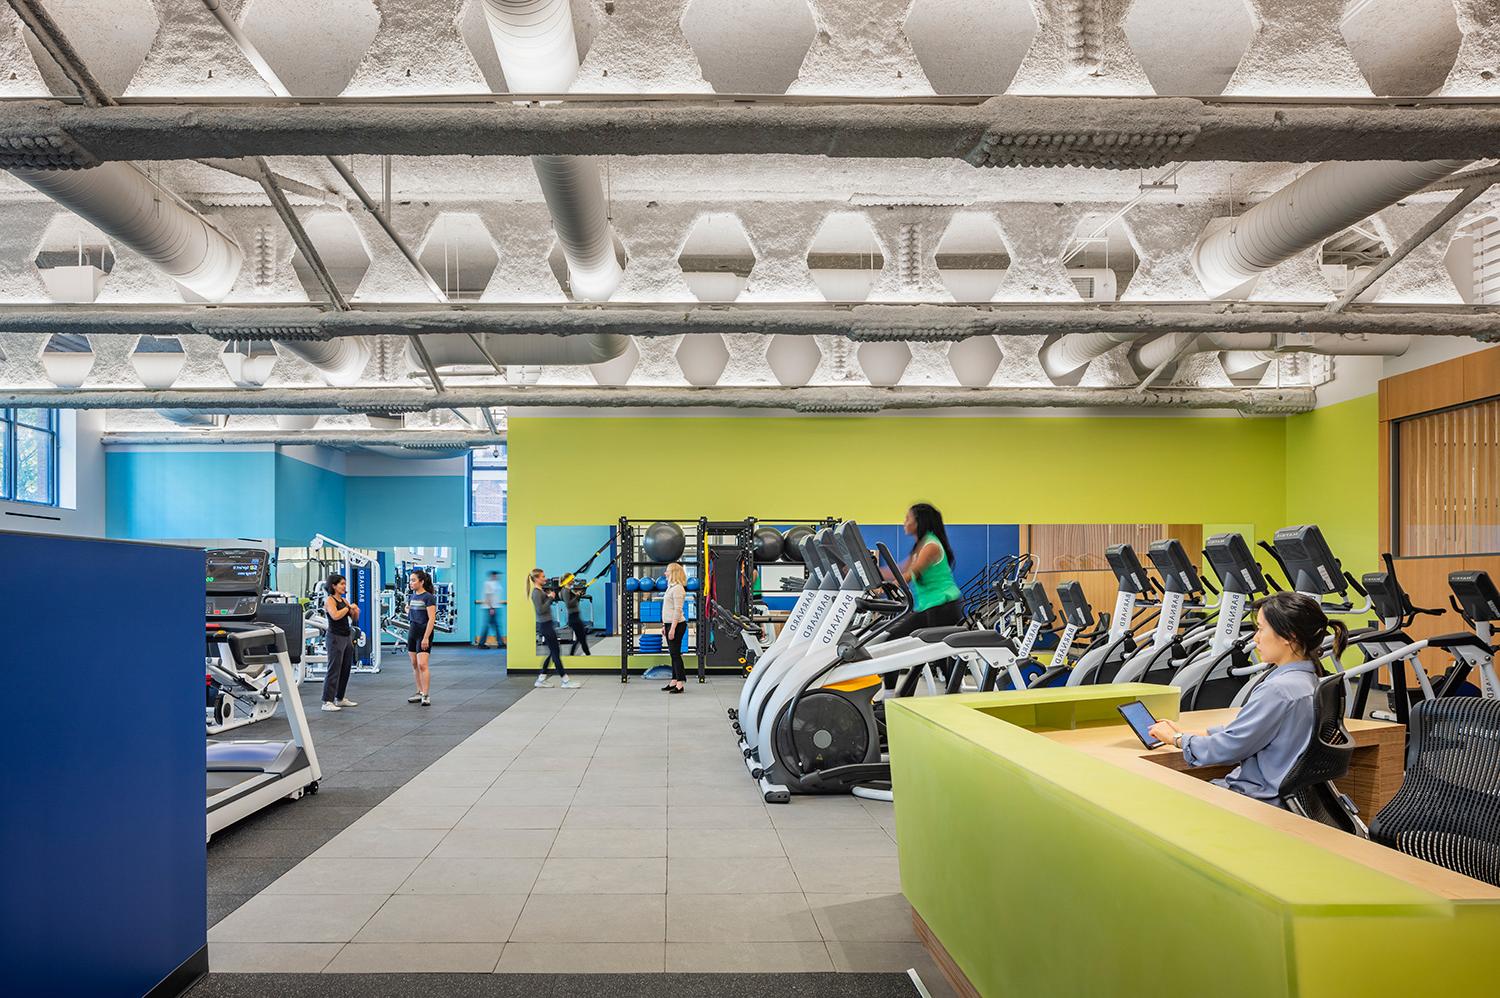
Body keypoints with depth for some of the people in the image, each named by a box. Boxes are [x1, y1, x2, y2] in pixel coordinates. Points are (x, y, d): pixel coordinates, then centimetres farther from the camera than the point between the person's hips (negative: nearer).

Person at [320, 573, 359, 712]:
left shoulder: (344, 600, 14)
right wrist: (348, 608, -13)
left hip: (347, 637, 8)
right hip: (336, 637, -8)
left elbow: (354, 618, 17)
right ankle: (327, 702, -6)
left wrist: (355, 610, -4)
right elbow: (335, 615, -26)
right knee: (334, 670, -8)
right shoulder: (329, 600, -8)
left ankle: (340, 698, 22)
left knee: (346, 669, 12)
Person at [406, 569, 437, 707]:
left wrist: (426, 637, -20)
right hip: (412, 633, 8)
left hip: (423, 633, -8)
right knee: (415, 665, 11)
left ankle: (425, 695, -10)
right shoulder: (411, 596, 10)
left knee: (422, 665, -13)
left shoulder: (428, 597, -12)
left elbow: (432, 618, -16)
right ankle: (419, 692, 20)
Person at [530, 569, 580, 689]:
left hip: (547, 624, 10)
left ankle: (541, 679, 18)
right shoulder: (536, 593, -14)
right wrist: (550, 598, -17)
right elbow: (540, 610, -22)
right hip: (544, 625, -10)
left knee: (553, 652, 13)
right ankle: (566, 681, -2)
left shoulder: (541, 591, 14)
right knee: (555, 653, -6)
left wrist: (551, 595, 3)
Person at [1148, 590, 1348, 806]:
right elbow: (1242, 730, 15)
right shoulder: (1305, 679, 9)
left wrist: (1177, 738, -3)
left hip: (1265, 799, -9)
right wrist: (1189, 733, 12)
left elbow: (1229, 747, -18)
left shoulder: (1278, 690, -24)